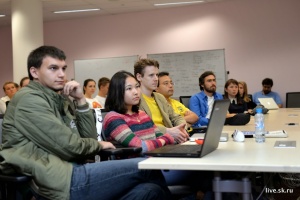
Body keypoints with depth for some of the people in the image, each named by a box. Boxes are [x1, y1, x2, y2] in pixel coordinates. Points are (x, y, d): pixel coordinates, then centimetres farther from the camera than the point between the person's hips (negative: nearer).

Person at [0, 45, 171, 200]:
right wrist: (98, 144, 4)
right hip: (61, 182, -8)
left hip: (68, 173, 8)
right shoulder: (29, 99, -7)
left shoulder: (56, 100, 19)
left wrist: (81, 100, 4)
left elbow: (89, 137, 14)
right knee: (147, 168, -7)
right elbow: (69, 147, -16)